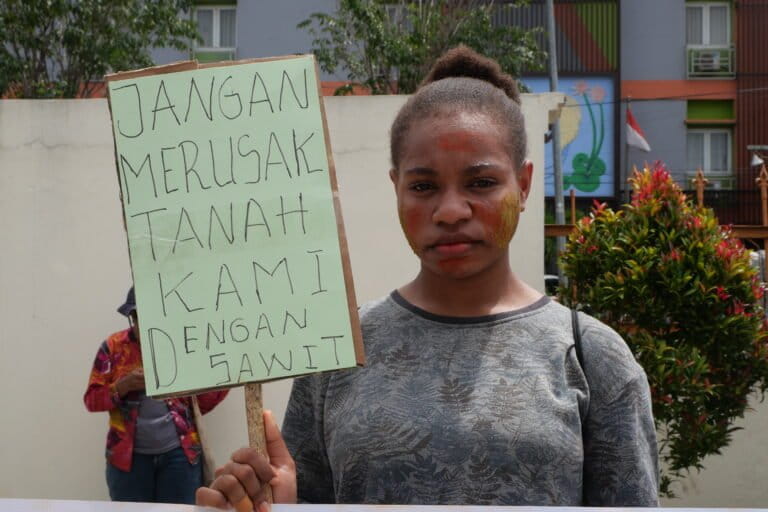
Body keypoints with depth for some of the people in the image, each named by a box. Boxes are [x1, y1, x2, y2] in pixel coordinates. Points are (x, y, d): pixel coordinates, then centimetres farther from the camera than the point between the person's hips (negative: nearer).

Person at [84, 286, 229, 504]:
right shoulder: (114, 346, 2)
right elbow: (92, 400, -1)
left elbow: (202, 402, 5)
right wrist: (123, 385, -18)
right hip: (128, 454, 0)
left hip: (179, 452, 0)